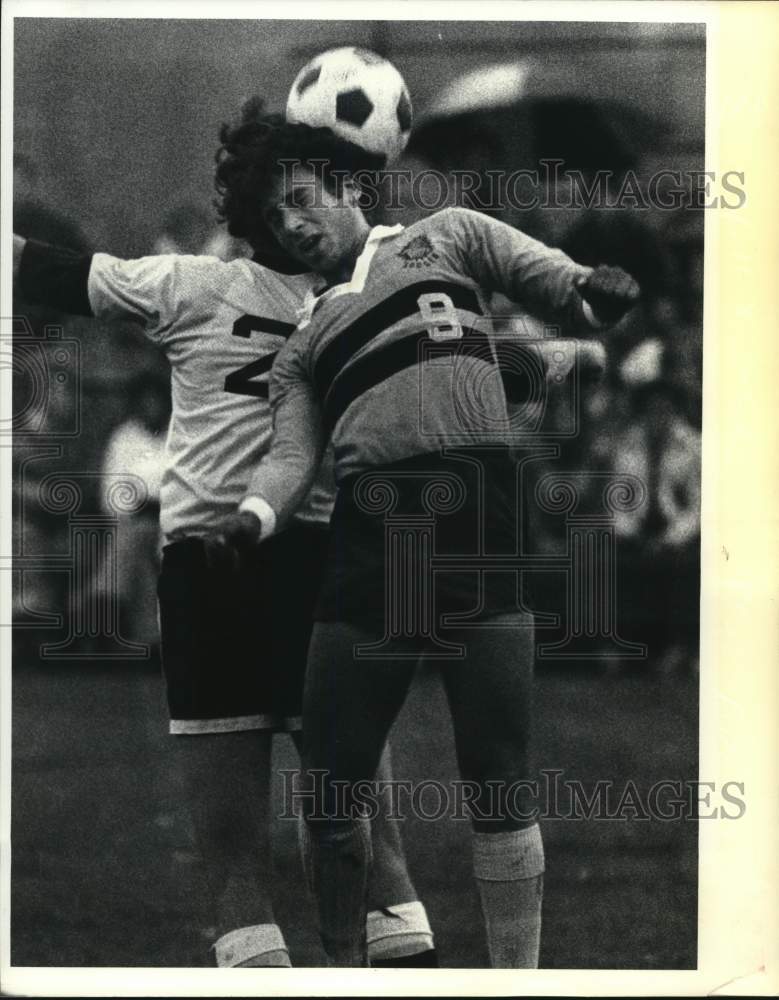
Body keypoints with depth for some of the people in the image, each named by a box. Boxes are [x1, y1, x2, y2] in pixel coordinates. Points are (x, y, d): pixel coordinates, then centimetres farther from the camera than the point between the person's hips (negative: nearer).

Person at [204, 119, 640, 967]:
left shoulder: (447, 235, 19)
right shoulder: (301, 345, 25)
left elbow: (560, 286, 10)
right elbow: (292, 452, 11)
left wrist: (595, 294, -15)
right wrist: (251, 517, -11)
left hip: (477, 516, -3)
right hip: (368, 533, 4)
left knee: (498, 783, -5)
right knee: (329, 780, 4)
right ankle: (345, 970, 21)